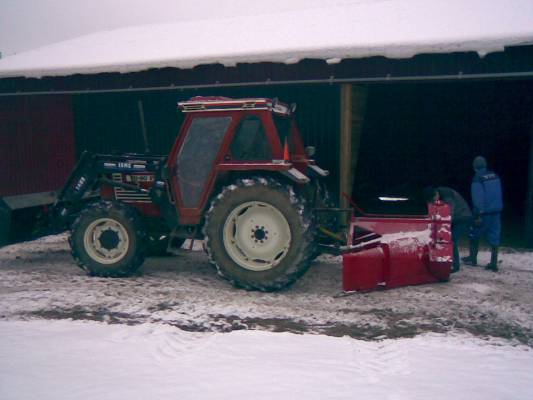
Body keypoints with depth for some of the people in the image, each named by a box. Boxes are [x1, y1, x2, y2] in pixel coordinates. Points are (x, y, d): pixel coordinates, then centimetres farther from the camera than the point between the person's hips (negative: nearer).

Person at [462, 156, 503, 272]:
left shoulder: (477, 179, -12)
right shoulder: (495, 176, 6)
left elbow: (477, 198, -15)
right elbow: (499, 195, 12)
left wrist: (478, 214, -11)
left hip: (484, 213, -5)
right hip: (496, 212, 5)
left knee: (474, 235, 13)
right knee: (494, 238, 6)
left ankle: (473, 259, 21)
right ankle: (493, 264, 6)